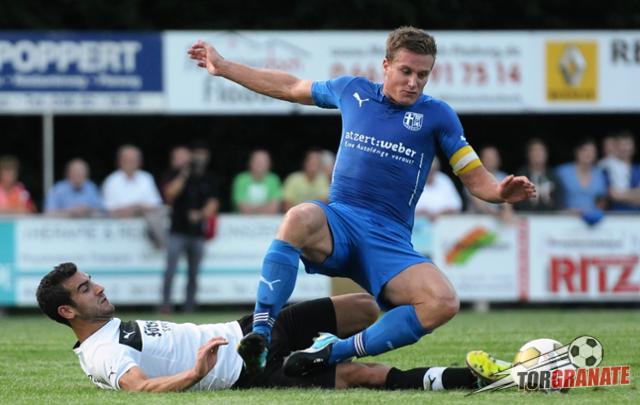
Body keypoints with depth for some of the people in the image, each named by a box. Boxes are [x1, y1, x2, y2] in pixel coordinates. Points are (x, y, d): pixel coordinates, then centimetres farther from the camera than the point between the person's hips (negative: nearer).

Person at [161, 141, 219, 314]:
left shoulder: (209, 180, 10)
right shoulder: (179, 174, 3)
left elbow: (212, 203, 4)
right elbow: (170, 193, -11)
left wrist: (200, 214, -15)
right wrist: (184, 175, -17)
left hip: (197, 233, 3)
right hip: (178, 231, -2)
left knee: (193, 273, 4)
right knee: (171, 270, -11)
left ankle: (189, 307, 8)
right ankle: (165, 304, -8)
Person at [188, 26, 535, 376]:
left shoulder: (436, 115, 7)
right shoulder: (352, 91, 12)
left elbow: (475, 179, 6)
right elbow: (290, 88, 27)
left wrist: (500, 191, -17)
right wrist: (223, 68, 30)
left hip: (389, 239, 0)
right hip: (338, 221, 0)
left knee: (443, 303, -30)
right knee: (299, 218, -39)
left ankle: (336, 352, -23)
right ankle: (259, 335, -36)